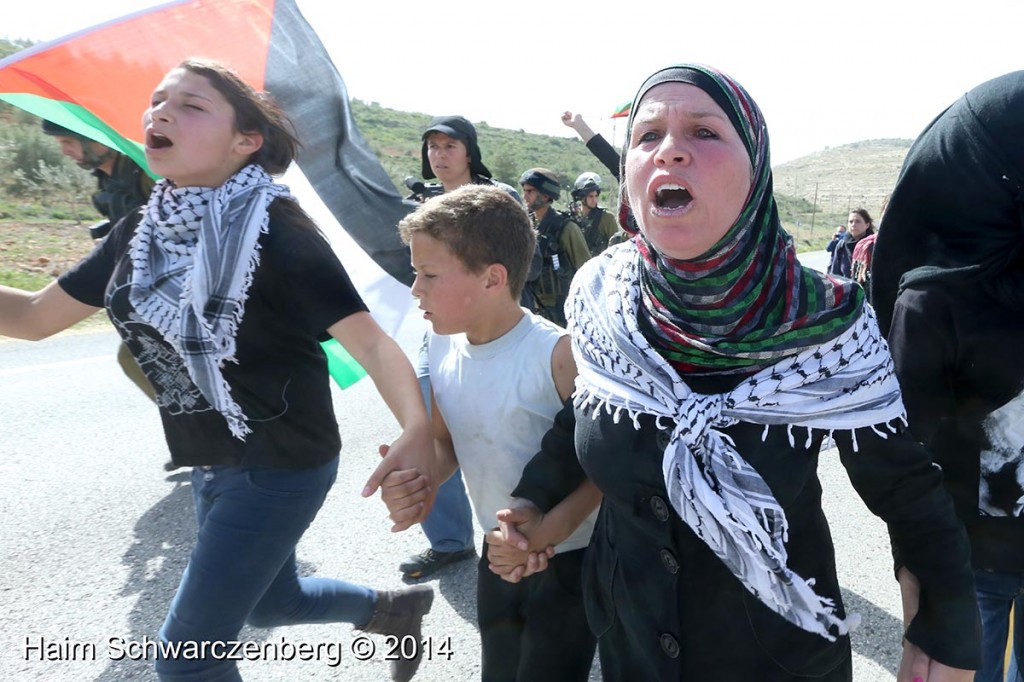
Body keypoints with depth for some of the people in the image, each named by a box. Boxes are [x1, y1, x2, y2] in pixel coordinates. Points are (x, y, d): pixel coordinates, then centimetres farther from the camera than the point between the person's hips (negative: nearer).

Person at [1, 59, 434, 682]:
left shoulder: (275, 228, -21)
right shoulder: (143, 230, 0)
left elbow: (368, 339, -29)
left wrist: (418, 432, -47)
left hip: (281, 465, -8)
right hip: (211, 463, 8)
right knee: (270, 603, 26)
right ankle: (398, 609, 50)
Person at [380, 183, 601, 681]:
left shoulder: (556, 353, -26)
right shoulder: (440, 350, -7)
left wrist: (552, 530, -31)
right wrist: (421, 477, -16)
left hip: (569, 559, -6)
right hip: (499, 556, 6)